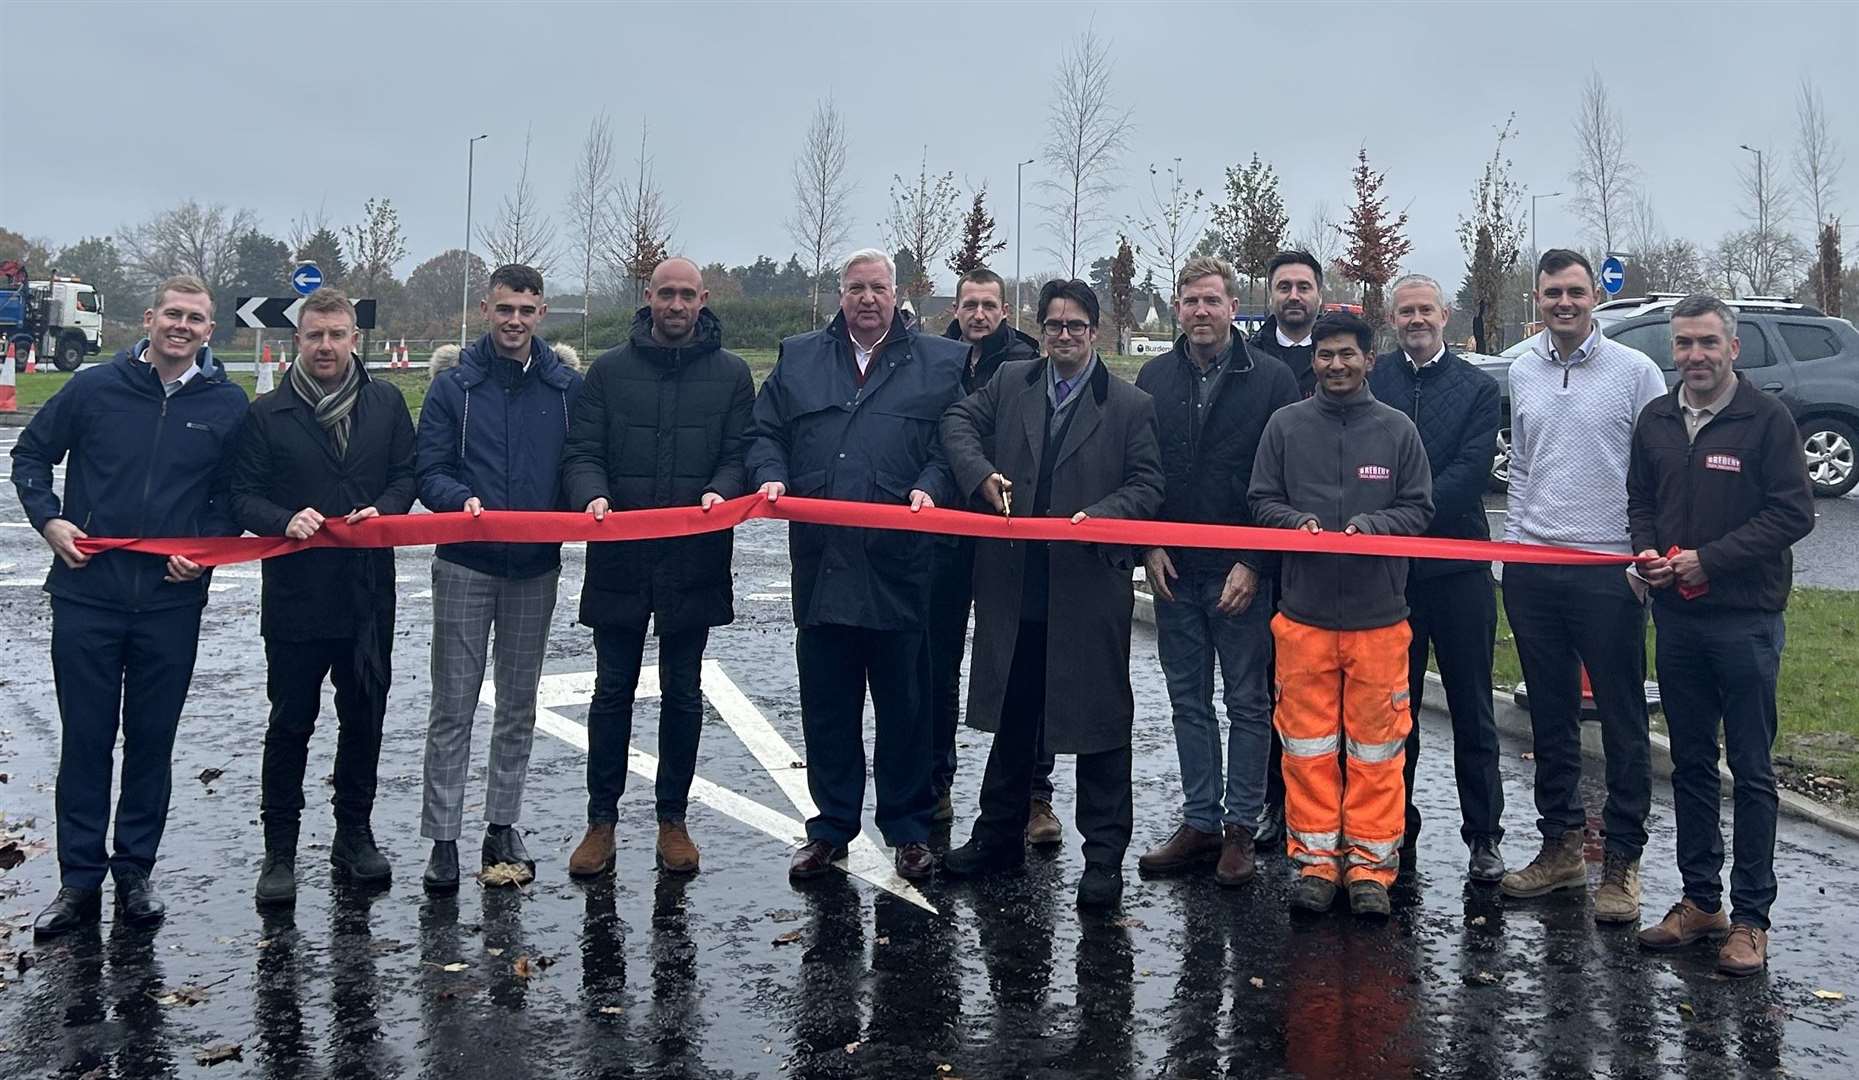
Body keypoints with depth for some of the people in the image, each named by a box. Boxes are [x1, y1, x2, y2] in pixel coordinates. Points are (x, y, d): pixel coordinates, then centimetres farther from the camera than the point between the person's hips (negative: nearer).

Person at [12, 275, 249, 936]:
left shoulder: (227, 404, 1)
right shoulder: (95, 387, -1)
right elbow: (31, 454, 11)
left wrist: (208, 546, -7)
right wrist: (50, 521, -4)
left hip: (172, 603, 1)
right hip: (87, 596, 0)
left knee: (152, 741, 9)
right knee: (85, 740, 6)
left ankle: (135, 875, 23)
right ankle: (79, 882, 17)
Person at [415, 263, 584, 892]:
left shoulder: (568, 388, 5)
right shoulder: (454, 386, 1)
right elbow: (429, 471, -2)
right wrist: (461, 499, -22)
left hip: (537, 567, 2)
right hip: (465, 564, -2)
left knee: (519, 704, 11)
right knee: (453, 706, -1)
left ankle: (503, 826, 23)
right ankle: (443, 838, 6)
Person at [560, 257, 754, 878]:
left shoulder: (731, 374, 5)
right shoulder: (609, 371, 6)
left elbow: (740, 453, 1)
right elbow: (582, 452, 1)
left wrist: (721, 491, -20)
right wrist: (592, 495, -20)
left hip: (694, 563, 0)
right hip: (619, 561, 0)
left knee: (683, 693, 10)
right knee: (612, 692, 7)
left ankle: (672, 819, 22)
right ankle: (601, 820, 18)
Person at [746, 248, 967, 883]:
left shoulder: (939, 362, 8)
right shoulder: (798, 359, 16)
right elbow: (765, 433, 15)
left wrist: (929, 488, -14)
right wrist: (771, 476, -4)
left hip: (900, 562, -2)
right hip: (820, 562, 3)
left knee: (905, 704, 6)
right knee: (826, 704, 10)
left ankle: (909, 830, 19)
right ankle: (831, 827, 22)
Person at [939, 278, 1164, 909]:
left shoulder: (1131, 406, 0)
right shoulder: (1009, 384, 10)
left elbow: (1147, 486, -1)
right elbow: (959, 422, 11)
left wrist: (1100, 515, -19)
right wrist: (982, 475, -7)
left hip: (1090, 589, -3)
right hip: (1013, 585, 4)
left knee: (1098, 720, 2)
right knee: (1012, 716, 16)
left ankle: (1104, 856, 13)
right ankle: (998, 835, 31)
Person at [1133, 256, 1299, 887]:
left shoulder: (1271, 379, -5)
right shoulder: (1154, 379, 8)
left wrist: (1255, 563, -12)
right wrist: (1149, 545, 1)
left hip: (1241, 573, -4)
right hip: (1173, 571, 4)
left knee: (1248, 704, 4)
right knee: (1189, 703, 11)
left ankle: (1240, 828, 13)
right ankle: (1199, 823, 20)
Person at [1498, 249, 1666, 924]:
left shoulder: (1635, 371, -3)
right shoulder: (1522, 372, 11)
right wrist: (1514, 544, 12)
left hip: (1610, 569, -5)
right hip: (1533, 571, 5)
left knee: (1622, 717, 1)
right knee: (1551, 716, 12)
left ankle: (1622, 858, 10)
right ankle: (1561, 843, 23)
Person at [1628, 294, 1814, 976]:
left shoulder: (1767, 419, -7)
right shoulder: (1656, 420, 9)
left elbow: (1793, 514, -11)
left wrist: (1710, 559, -16)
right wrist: (1648, 551, -2)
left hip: (1746, 618, -5)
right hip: (1677, 616, 5)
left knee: (1751, 771, 2)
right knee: (1690, 763, 12)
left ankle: (1750, 915, 9)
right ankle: (1700, 899, 23)